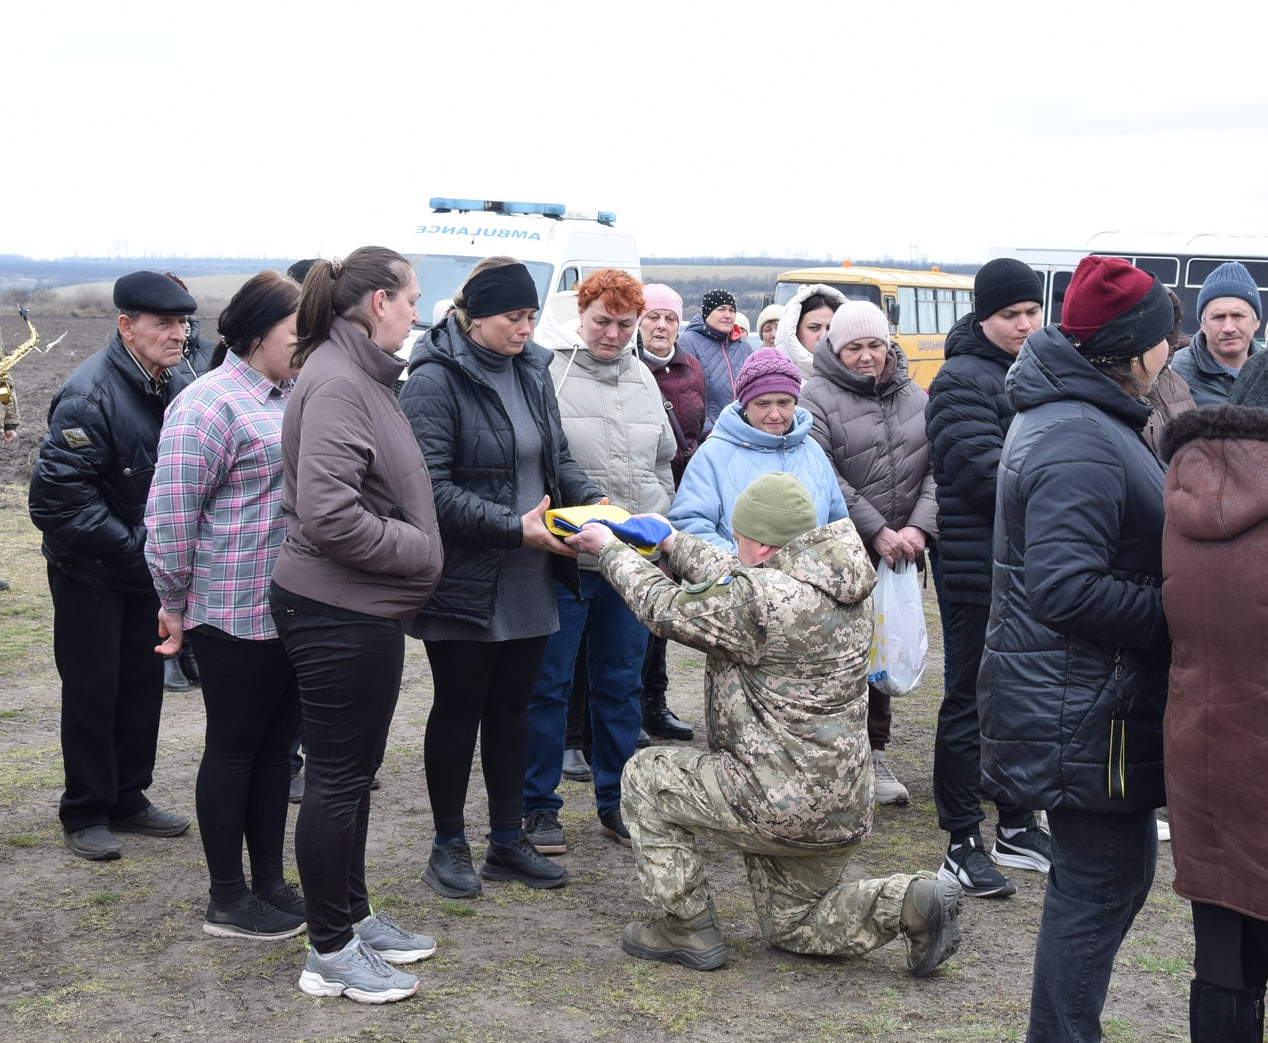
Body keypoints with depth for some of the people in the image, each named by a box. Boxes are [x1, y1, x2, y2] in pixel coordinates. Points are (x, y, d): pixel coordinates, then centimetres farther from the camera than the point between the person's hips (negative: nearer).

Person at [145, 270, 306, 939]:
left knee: (275, 745, 14)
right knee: (234, 747, 2)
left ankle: (270, 883, 26)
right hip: (235, 612, -8)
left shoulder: (288, 398, 13)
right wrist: (175, 600, -10)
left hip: (292, 610, 8)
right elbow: (170, 510, -16)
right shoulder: (212, 402, -15)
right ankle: (227, 902, 14)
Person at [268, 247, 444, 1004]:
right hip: (337, 613, -10)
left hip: (367, 608, 10)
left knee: (356, 770, 19)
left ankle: (354, 917, 33)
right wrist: (424, 551, -16)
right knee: (337, 777, 1)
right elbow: (327, 515, -27)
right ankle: (330, 953, 14)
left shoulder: (363, 374, 11)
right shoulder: (336, 383, -19)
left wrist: (418, 555, 8)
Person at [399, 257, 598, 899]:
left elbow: (557, 456, 18)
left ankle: (507, 840, 27)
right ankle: (448, 846, 22)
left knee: (512, 707, 15)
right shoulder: (435, 379, -14)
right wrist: (515, 527, -23)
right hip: (463, 581, -6)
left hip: (528, 582, 6)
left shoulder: (531, 370, 8)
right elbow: (431, 489, -20)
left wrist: (590, 500, -1)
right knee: (458, 709, 7)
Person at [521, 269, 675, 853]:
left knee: (621, 684, 13)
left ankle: (617, 802, 25)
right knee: (548, 685, 3)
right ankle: (539, 807, 15)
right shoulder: (546, 371, -8)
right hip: (562, 562, -5)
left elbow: (663, 465, 22)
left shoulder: (644, 381, 12)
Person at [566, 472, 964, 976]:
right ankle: (909, 901, 4)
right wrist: (671, 540, 25)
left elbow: (666, 609, -9)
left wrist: (611, 549, 7)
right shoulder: (842, 583, 3)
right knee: (791, 925, 25)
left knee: (645, 777, 9)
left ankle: (688, 929, 13)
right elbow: (732, 578, 18)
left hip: (781, 801, -9)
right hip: (845, 809, 9)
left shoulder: (765, 598, -23)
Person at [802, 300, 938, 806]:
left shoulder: (914, 398, 11)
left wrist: (918, 527, -10)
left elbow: (936, 469, 5)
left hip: (897, 555, 5)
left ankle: (875, 754, 22)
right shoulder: (816, 398, -5)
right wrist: (877, 531, -17)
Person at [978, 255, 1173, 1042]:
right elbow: (1068, 591, -27)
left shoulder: (1075, 416, 14)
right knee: (1103, 883, -1)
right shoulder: (1081, 444, -21)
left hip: (1083, 700, 11)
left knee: (1111, 871, 20)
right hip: (1088, 710, -11)